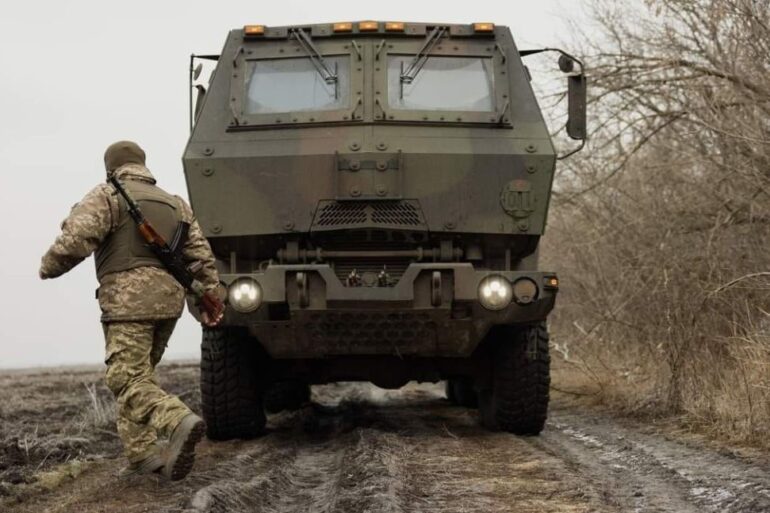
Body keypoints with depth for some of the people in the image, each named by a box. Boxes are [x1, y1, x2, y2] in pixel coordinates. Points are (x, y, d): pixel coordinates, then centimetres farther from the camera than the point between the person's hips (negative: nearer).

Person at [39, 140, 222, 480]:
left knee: (127, 380, -11)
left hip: (129, 299, -7)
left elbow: (75, 239, -12)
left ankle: (180, 423, -33)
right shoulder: (174, 204, 21)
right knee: (138, 377, 17)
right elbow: (202, 256, 14)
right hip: (169, 299, 7)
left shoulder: (107, 196, 1)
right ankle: (143, 453, 11)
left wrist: (49, 268, 5)